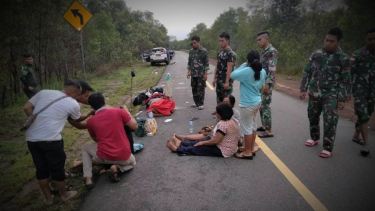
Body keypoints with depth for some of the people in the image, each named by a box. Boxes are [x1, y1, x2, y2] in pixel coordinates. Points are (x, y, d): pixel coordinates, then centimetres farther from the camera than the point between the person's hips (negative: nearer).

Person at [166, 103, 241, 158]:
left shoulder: (223, 124, -27)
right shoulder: (232, 120, 4)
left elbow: (216, 141, -26)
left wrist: (202, 142, -11)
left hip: (223, 151, -9)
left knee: (197, 148, 0)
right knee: (201, 141, 15)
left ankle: (177, 149, 14)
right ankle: (181, 143, 26)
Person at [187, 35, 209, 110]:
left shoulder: (204, 51, -7)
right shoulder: (191, 51, 8)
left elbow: (206, 63, -8)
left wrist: (205, 74, -11)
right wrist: (188, 72, 10)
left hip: (201, 74, -5)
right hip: (193, 74, 5)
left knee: (201, 89, 0)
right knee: (194, 89, 11)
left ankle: (201, 104, 10)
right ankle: (196, 102, 24)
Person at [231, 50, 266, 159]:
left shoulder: (246, 71, -21)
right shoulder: (262, 72, 2)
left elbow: (232, 75, -10)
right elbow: (262, 87, 12)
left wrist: (243, 65, -5)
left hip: (247, 104, -8)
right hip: (257, 102, 8)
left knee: (247, 128, 3)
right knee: (253, 126, 18)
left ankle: (247, 152, 13)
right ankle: (252, 149, 30)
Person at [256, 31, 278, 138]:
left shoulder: (272, 51, -14)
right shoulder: (264, 51, 14)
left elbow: (272, 70, -21)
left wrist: (267, 84, -25)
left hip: (266, 83, -9)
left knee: (265, 106, -7)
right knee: (261, 105, 14)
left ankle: (269, 131, 1)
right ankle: (264, 126, 26)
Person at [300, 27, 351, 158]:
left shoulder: (343, 59, -6)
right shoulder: (316, 54, 2)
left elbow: (345, 81, -4)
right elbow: (307, 73, 6)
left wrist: (342, 99, -9)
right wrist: (303, 89, 1)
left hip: (331, 95, -3)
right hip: (314, 93, 4)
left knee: (330, 122, -6)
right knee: (313, 117, 15)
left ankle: (328, 148, 6)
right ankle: (314, 138, 37)